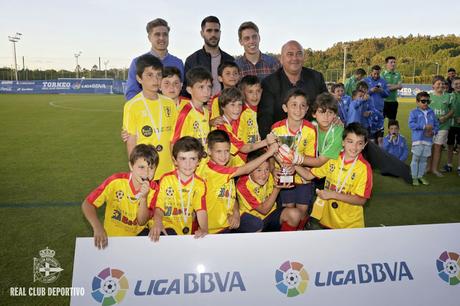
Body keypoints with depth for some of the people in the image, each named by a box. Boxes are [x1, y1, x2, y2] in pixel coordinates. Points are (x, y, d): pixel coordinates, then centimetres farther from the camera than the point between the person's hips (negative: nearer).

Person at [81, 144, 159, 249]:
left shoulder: (153, 188, -11)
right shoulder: (116, 181, -17)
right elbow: (87, 204, -15)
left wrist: (143, 198, -28)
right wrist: (98, 228, -31)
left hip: (138, 234, 2)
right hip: (113, 236, -1)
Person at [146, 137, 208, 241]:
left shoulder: (200, 184, 3)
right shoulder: (166, 179, -2)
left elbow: (201, 210, -6)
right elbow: (159, 207, -4)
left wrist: (204, 229, -25)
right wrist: (157, 223, -25)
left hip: (189, 229, 3)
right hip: (168, 226, -3)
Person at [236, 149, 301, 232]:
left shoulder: (270, 176, -12)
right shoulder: (243, 185, -25)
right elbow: (264, 210, -23)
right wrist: (277, 188, -31)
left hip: (269, 214, 5)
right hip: (250, 219, -5)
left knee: (294, 214, -19)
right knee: (256, 224, -39)